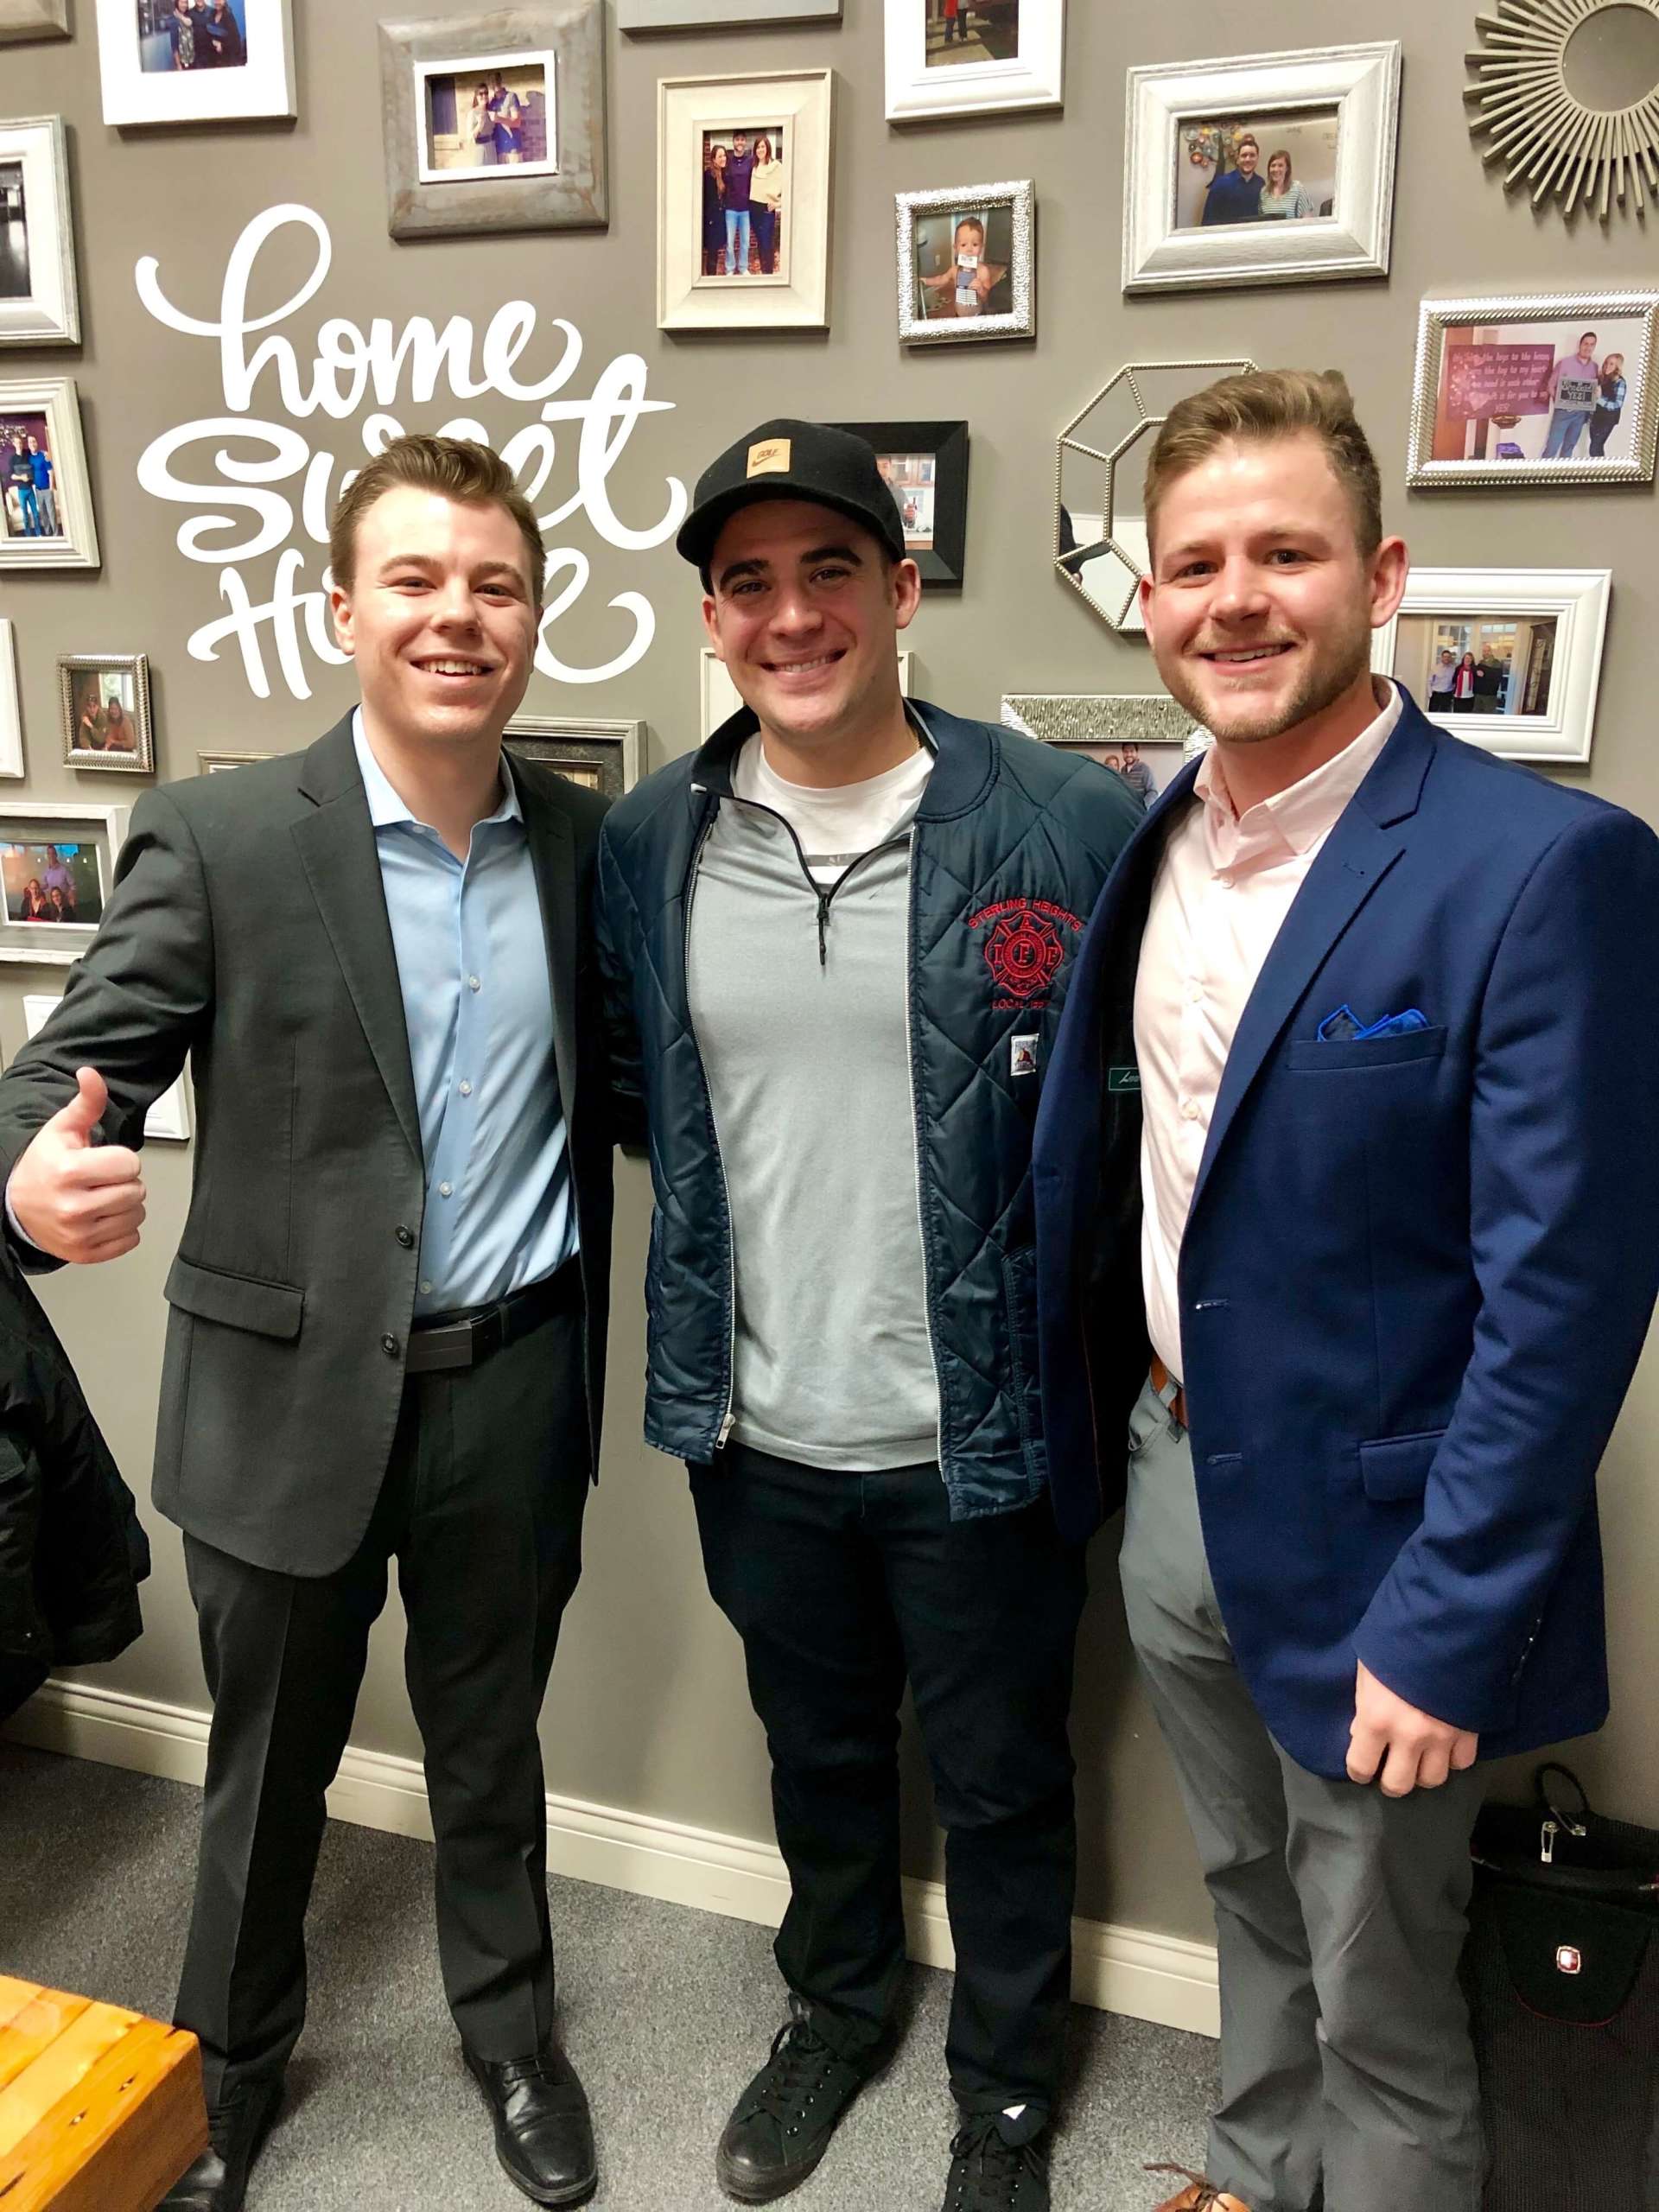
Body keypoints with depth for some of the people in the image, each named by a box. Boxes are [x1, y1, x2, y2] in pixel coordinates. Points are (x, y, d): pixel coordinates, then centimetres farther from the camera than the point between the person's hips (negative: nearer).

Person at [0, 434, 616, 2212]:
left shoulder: (585, 842, 0)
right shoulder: (219, 837, -10)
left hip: (512, 1384, 2)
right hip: (290, 1392, -2)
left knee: (489, 1746, 21)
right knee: (270, 1763, 19)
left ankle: (509, 2030, 47)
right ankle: (228, 2062, 47)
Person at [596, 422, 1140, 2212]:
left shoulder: (1068, 826, -15)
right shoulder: (646, 842, -2)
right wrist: (747, 1190, 6)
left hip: (980, 1436, -3)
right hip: (756, 1428, 3)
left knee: (1000, 1781, 19)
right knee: (816, 1749, 26)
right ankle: (836, 2007, 55)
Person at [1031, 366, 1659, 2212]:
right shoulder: (1154, 841, 2)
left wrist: (1445, 1627, -18)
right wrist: (1110, 1441, 9)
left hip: (1363, 1535, -6)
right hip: (1170, 1480, 6)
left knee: (1381, 2012, 16)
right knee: (1252, 1909, 28)